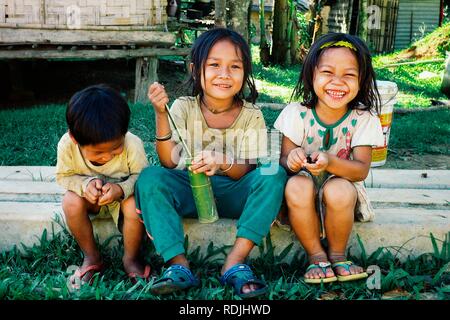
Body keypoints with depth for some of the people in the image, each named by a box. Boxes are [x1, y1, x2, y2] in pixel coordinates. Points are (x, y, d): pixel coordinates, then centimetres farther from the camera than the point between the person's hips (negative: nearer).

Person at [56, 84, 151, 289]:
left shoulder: (133, 145, -30)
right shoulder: (67, 145, -27)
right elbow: (64, 176, -11)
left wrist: (121, 189, -38)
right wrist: (85, 184, -32)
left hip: (124, 195, -2)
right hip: (91, 197, 2)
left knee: (134, 205, -33)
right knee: (70, 201, -28)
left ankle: (130, 259, -5)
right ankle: (91, 258, -6)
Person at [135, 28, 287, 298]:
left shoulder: (252, 116, -4)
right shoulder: (183, 107, -4)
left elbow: (246, 173, -9)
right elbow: (169, 162, -13)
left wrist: (223, 163, -32)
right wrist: (161, 115, -25)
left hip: (233, 195, 0)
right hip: (188, 190, 0)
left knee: (275, 174, -26)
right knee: (150, 177, -27)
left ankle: (235, 262, -28)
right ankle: (179, 265, -28)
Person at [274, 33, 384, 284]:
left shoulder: (363, 119, -9)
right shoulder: (297, 114, -9)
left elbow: (361, 170, -14)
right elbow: (284, 159, -7)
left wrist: (330, 162, -35)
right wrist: (292, 159, -34)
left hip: (343, 184, 0)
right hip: (307, 187, 1)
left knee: (339, 191, -34)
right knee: (297, 186, -33)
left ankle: (337, 254, -6)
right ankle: (316, 255, -12)